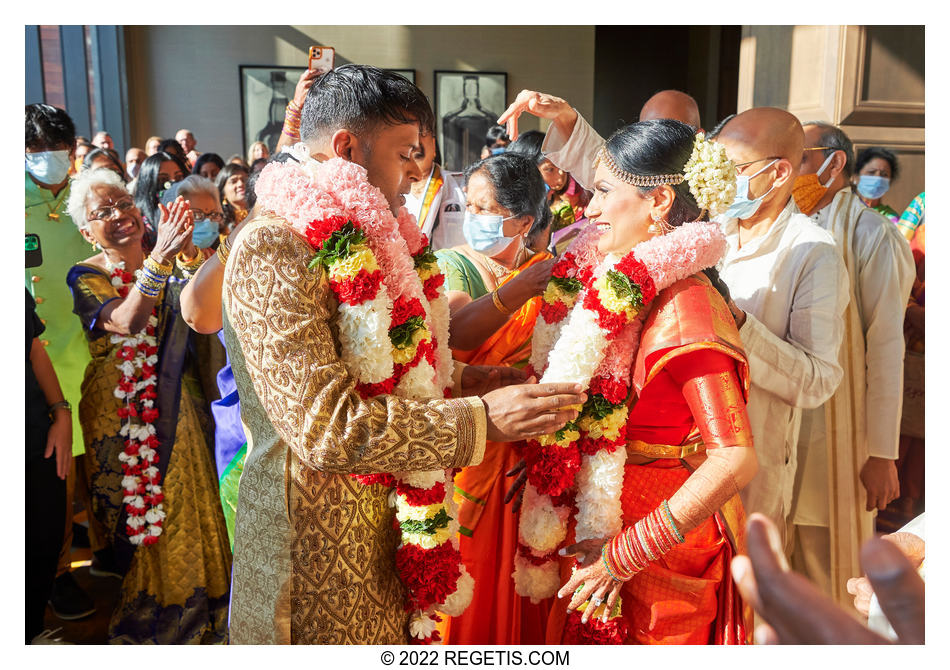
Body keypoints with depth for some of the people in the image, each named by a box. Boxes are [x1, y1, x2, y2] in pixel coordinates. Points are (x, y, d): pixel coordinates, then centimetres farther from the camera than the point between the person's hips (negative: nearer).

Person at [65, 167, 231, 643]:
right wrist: (158, 260, -35)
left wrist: (189, 255, -27)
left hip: (175, 409, 3)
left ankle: (194, 611, 29)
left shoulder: (174, 264, 5)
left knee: (186, 506, 9)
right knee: (132, 512, 8)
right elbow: (126, 322, -23)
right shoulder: (86, 277, -4)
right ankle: (143, 612, 28)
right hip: (118, 416, -2)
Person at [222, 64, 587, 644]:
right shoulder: (270, 249, -20)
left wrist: (450, 382, 3)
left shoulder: (359, 242, 10)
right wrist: (479, 419, -23)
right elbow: (325, 427, -27)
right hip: (319, 550, -8)